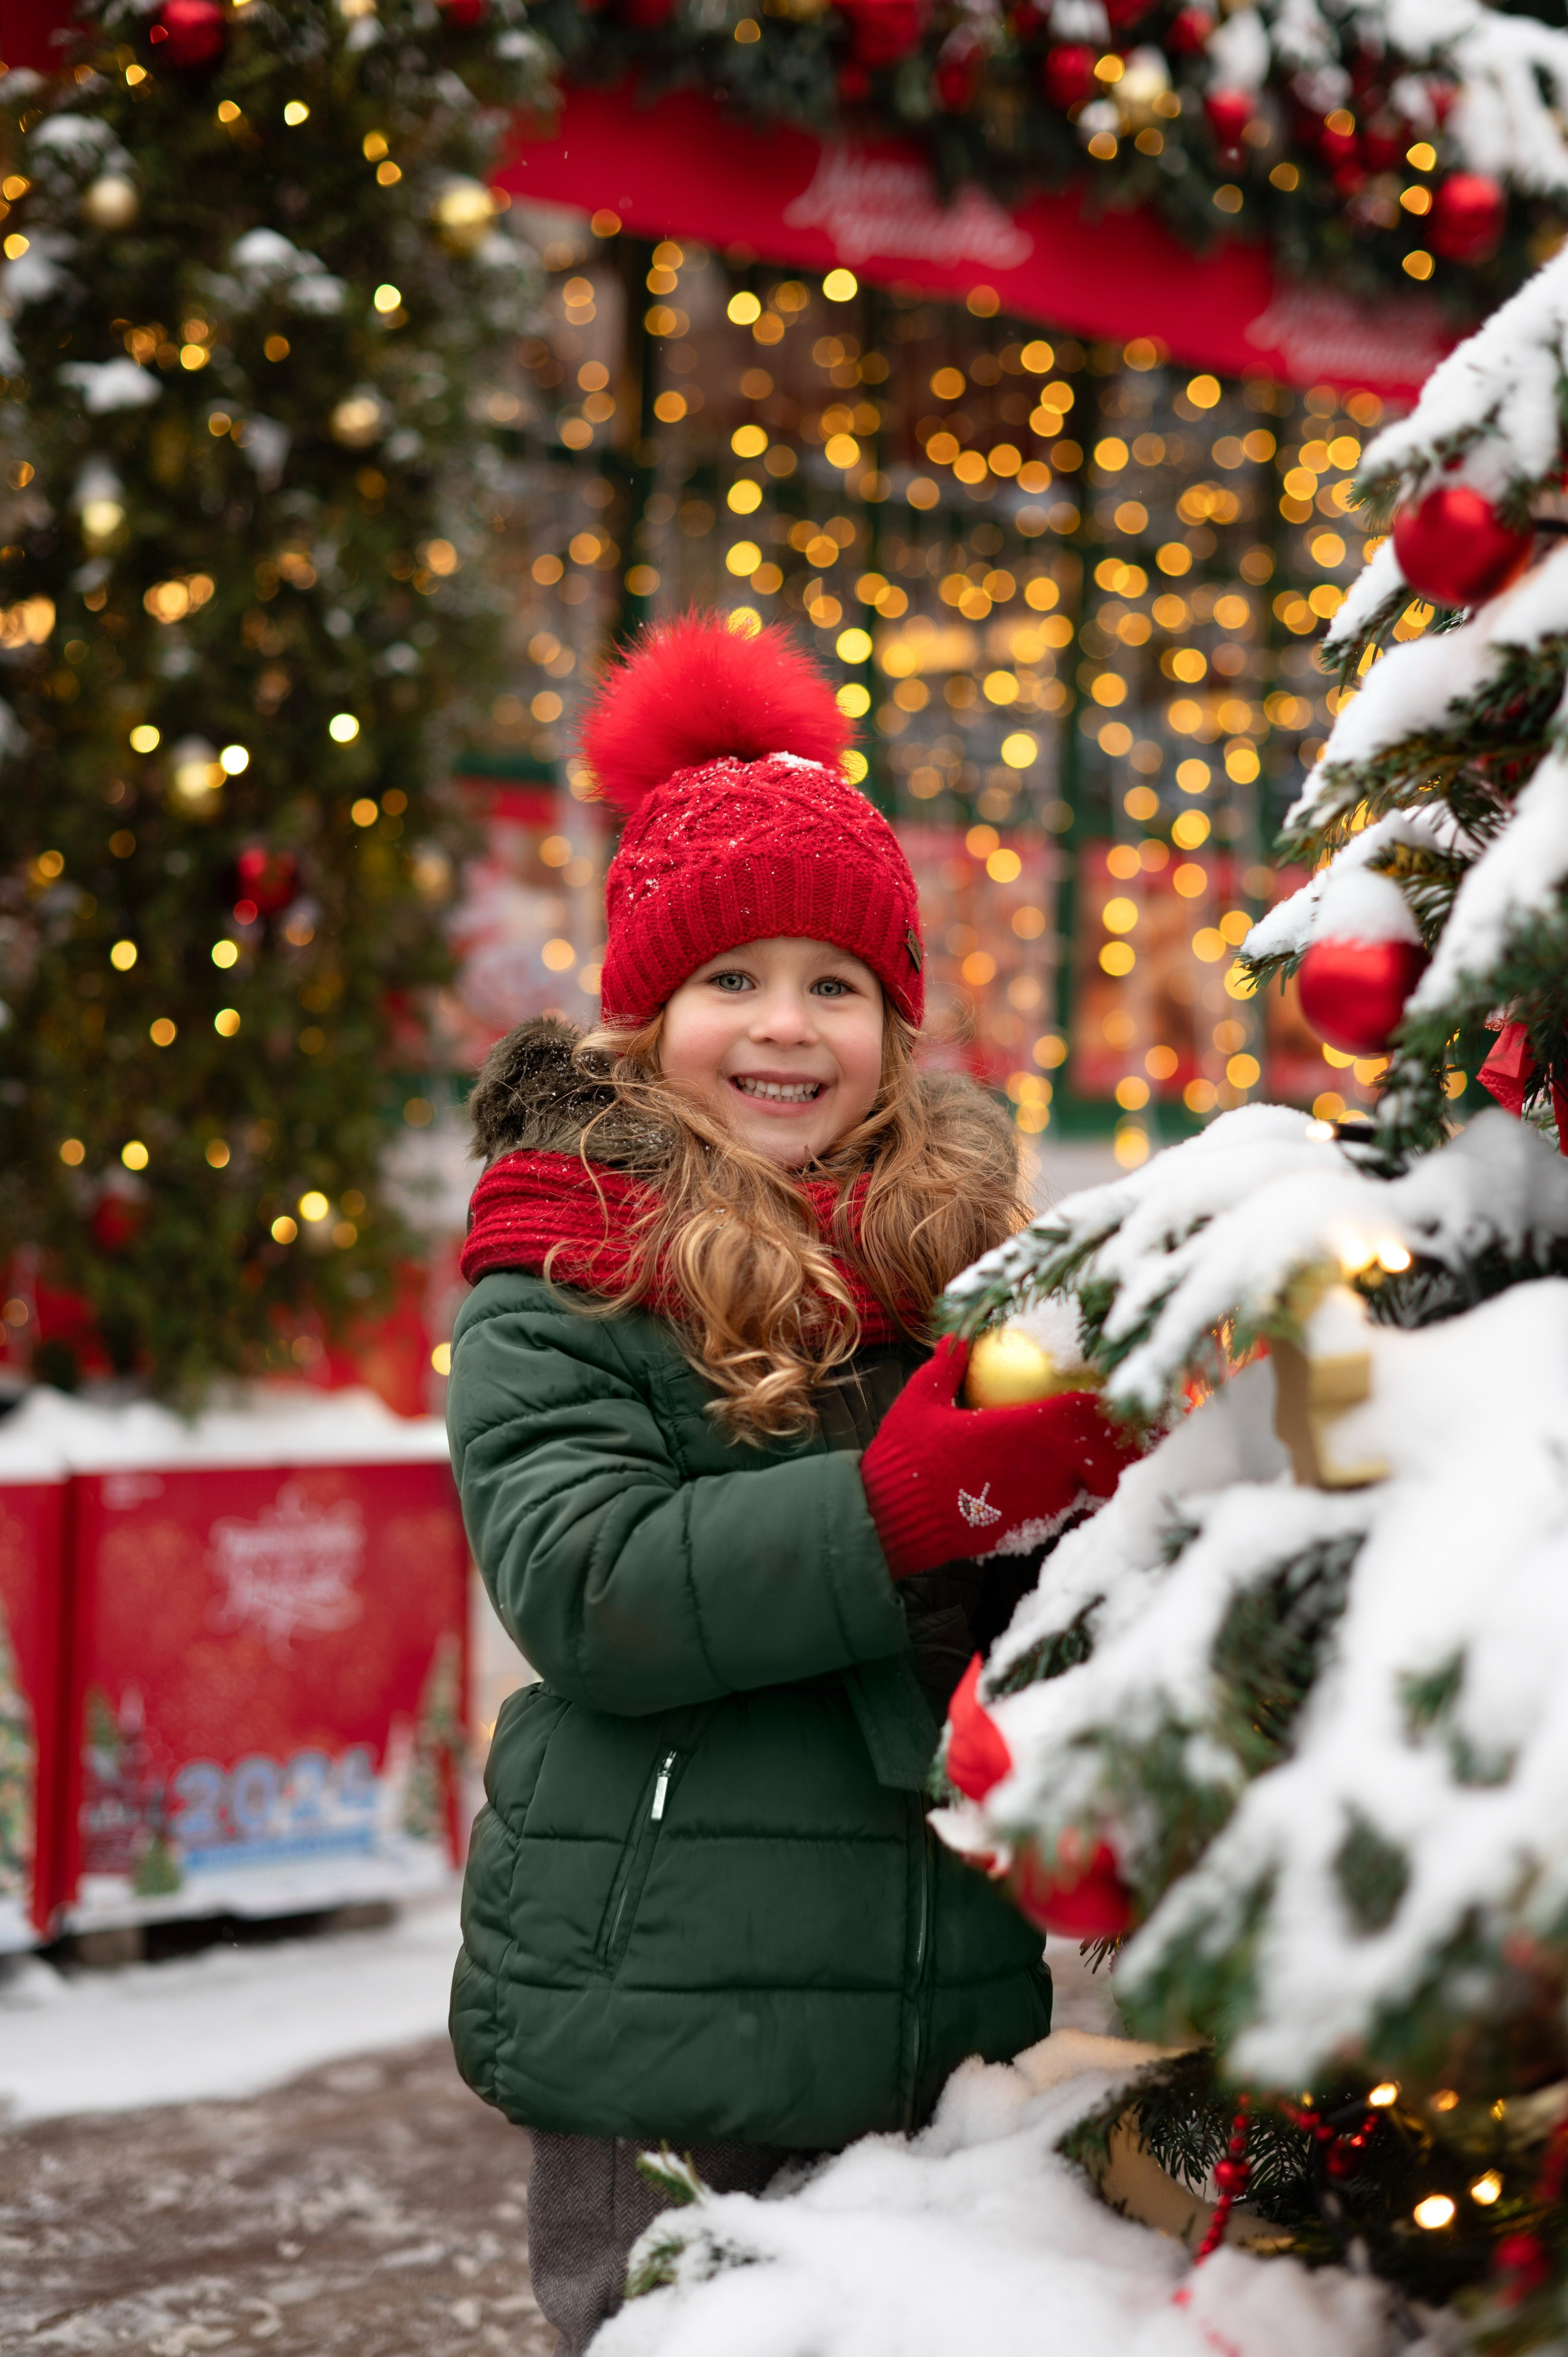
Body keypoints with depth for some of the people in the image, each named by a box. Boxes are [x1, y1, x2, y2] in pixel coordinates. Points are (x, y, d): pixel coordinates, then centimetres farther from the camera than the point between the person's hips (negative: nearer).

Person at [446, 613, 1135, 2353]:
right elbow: (581, 1588, -17)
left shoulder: (965, 1260, 10)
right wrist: (906, 1500, -23)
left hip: (954, 2018, 4)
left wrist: (1095, 1477, -8)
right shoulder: (555, 1291, -2)